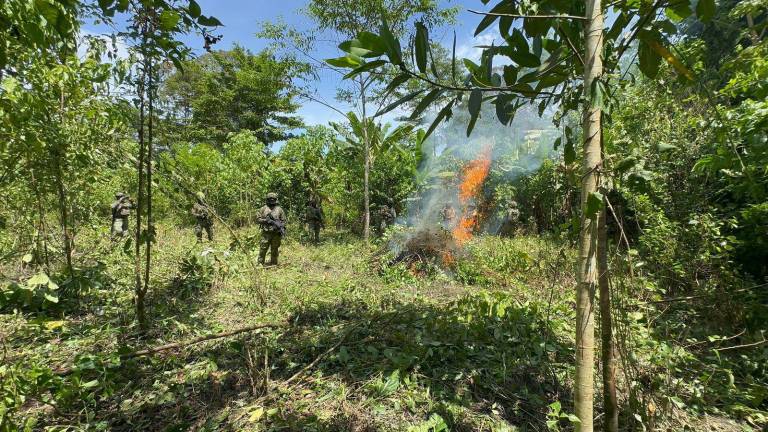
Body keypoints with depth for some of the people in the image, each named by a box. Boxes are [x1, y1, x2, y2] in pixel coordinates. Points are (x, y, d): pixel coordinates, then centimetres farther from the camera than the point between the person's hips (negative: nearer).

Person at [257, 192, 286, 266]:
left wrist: (282, 228, -9)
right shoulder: (263, 209, 7)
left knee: (274, 250, 7)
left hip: (276, 233, 1)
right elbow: (258, 218, 5)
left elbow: (283, 221, 8)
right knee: (263, 249, -1)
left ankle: (273, 264, 16)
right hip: (266, 233, -1)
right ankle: (260, 264, 8)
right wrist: (266, 220, -11)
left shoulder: (279, 209, 8)